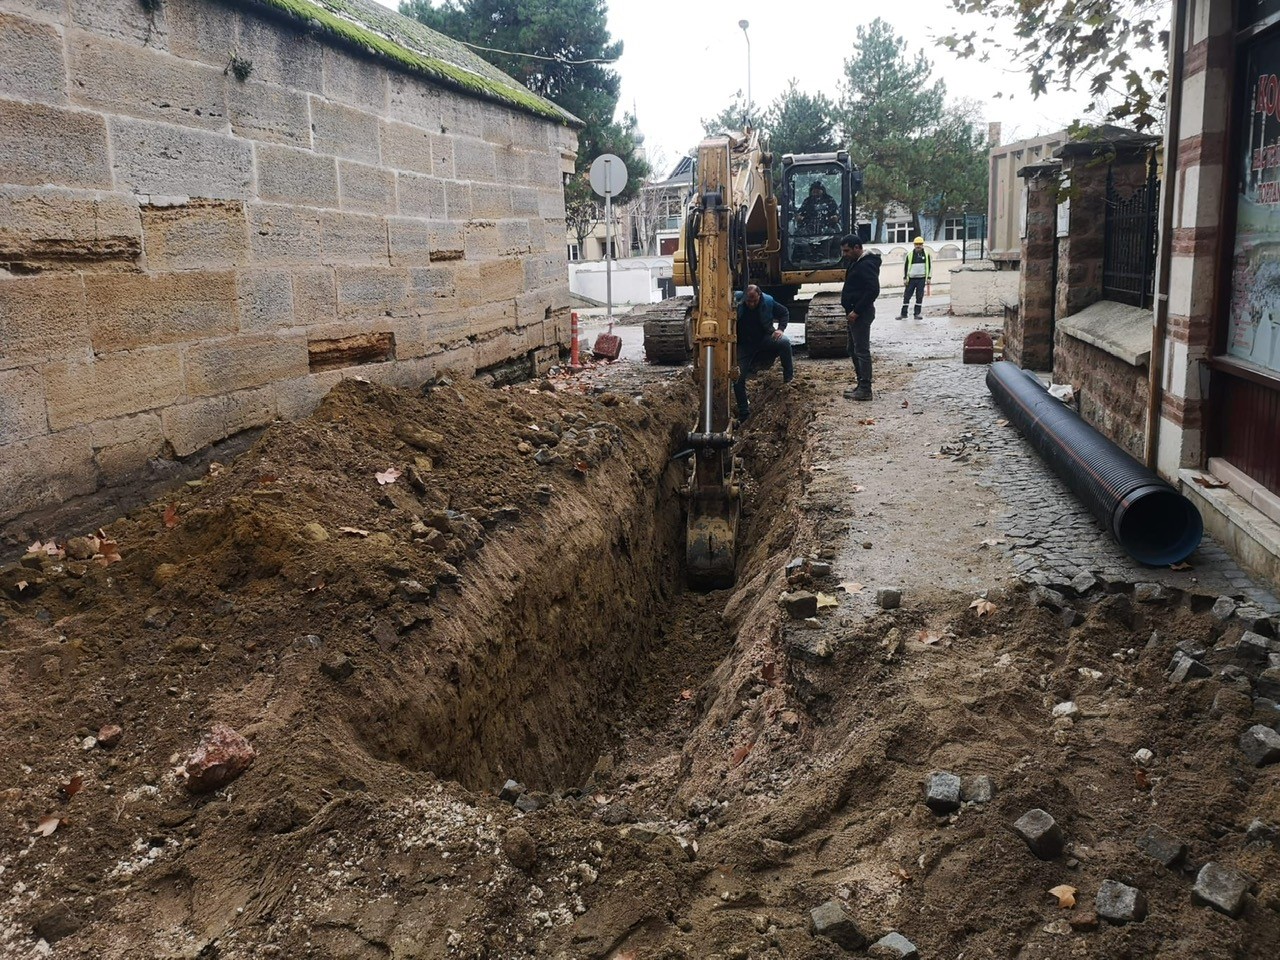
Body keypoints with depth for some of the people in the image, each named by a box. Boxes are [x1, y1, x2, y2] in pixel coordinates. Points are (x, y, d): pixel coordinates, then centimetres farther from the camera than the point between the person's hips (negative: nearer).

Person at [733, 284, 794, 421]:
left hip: (764, 338, 1)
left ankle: (789, 378, -11)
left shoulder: (768, 302, -12)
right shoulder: (737, 305, -20)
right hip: (745, 344, -1)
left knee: (784, 343, -30)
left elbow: (784, 313, 4)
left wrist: (780, 329, -12)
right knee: (738, 377, -9)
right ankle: (743, 413, 4)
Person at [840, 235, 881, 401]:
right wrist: (851, 311, 13)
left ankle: (865, 390, -7)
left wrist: (856, 311, -23)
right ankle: (862, 385, 22)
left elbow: (873, 290, -24)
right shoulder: (856, 263, 16)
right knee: (853, 349, 15)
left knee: (861, 350, -9)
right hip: (854, 312, 11)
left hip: (861, 314, -11)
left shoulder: (866, 265, -16)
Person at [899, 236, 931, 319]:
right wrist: (905, 278, 0)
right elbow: (905, 266, 6)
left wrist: (929, 277, 1)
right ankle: (903, 314, 5)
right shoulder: (909, 254, 2)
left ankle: (917, 314, 9)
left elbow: (930, 266, 8)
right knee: (906, 296, -1)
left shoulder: (926, 254, 4)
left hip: (921, 279, 0)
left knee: (920, 297, 2)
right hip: (911, 278, 0)